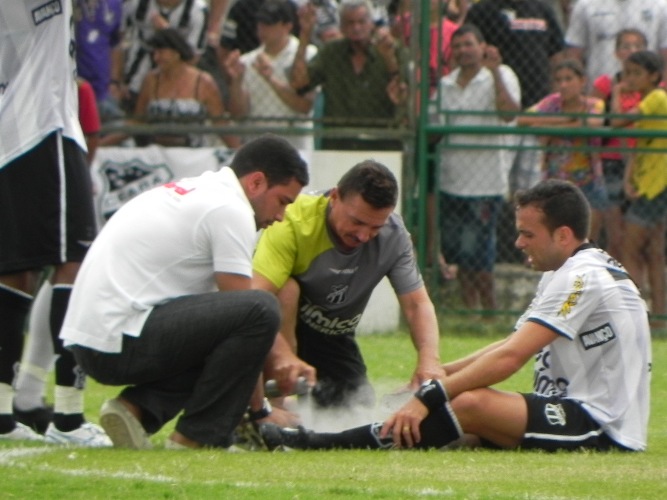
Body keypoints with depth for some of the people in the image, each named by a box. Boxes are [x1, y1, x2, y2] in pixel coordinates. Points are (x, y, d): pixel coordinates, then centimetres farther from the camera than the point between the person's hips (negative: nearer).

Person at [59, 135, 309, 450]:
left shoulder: (190, 192, 23)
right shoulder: (230, 209, -7)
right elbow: (247, 310, -7)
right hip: (120, 344, -10)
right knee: (261, 311, -17)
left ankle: (137, 408, 7)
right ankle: (198, 435, -10)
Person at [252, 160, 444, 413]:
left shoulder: (393, 236, -17)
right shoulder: (294, 220, -33)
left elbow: (417, 304, -17)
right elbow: (256, 295, -42)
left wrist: (429, 359, -38)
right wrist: (281, 354, -59)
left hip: (333, 336, 5)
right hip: (280, 324, -4)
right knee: (287, 287, -36)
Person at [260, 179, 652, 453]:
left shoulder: (583, 278, -15)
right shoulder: (564, 273, 19)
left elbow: (510, 358, -23)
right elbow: (512, 347, 20)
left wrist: (428, 399, -24)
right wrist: (439, 374, 8)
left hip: (604, 428, -11)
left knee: (471, 404, -28)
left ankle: (320, 446, -32)